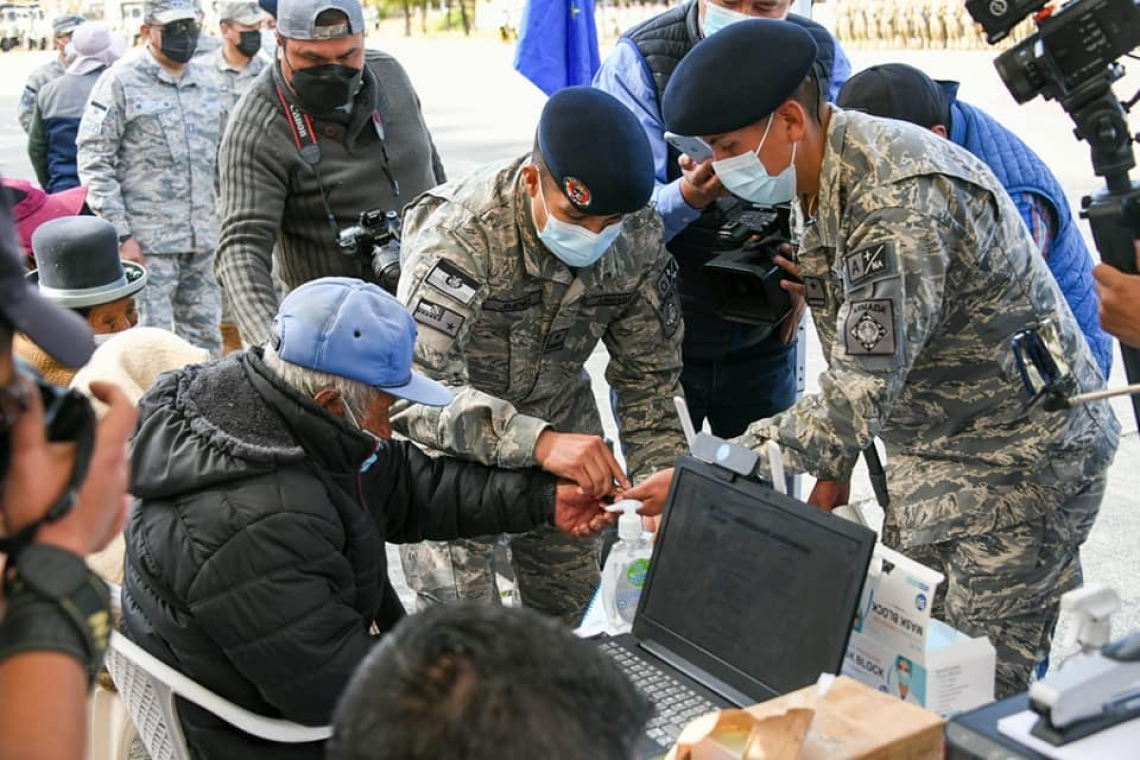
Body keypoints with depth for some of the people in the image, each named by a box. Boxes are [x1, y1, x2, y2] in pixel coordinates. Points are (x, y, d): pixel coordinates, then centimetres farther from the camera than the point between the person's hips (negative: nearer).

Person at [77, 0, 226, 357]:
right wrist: (121, 234, -13)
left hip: (203, 240, 6)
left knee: (206, 340, 11)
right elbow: (94, 161, -7)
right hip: (148, 242, -6)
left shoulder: (207, 83, 14)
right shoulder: (121, 82, -5)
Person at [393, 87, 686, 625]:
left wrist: (662, 475, -20)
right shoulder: (461, 236, -32)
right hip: (448, 432, -4)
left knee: (570, 601, 10)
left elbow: (649, 374, -5)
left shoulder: (639, 238, -16)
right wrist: (537, 442, -52)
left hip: (558, 413, 5)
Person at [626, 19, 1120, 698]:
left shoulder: (900, 199, -30)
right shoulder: (819, 181, 1)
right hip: (930, 449, 9)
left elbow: (863, 393, -32)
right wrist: (836, 469, 11)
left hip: (1021, 451, -9)